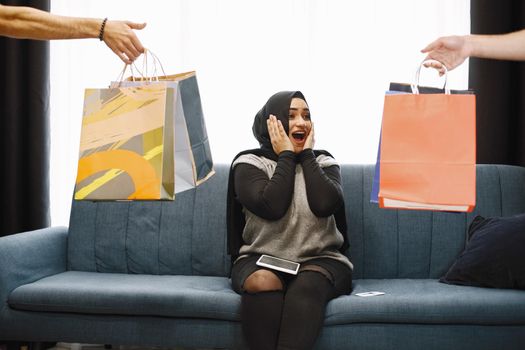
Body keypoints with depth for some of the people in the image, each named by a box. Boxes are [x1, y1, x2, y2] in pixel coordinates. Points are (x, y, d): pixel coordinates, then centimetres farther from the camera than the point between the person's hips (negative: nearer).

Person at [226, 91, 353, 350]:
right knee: (262, 281, -35)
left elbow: (325, 204, -12)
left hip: (320, 260, 1)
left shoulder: (323, 162, 10)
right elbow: (271, 207, -16)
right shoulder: (249, 162, 3)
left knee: (308, 283, -33)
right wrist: (286, 155, -6)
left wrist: (306, 154, -2)